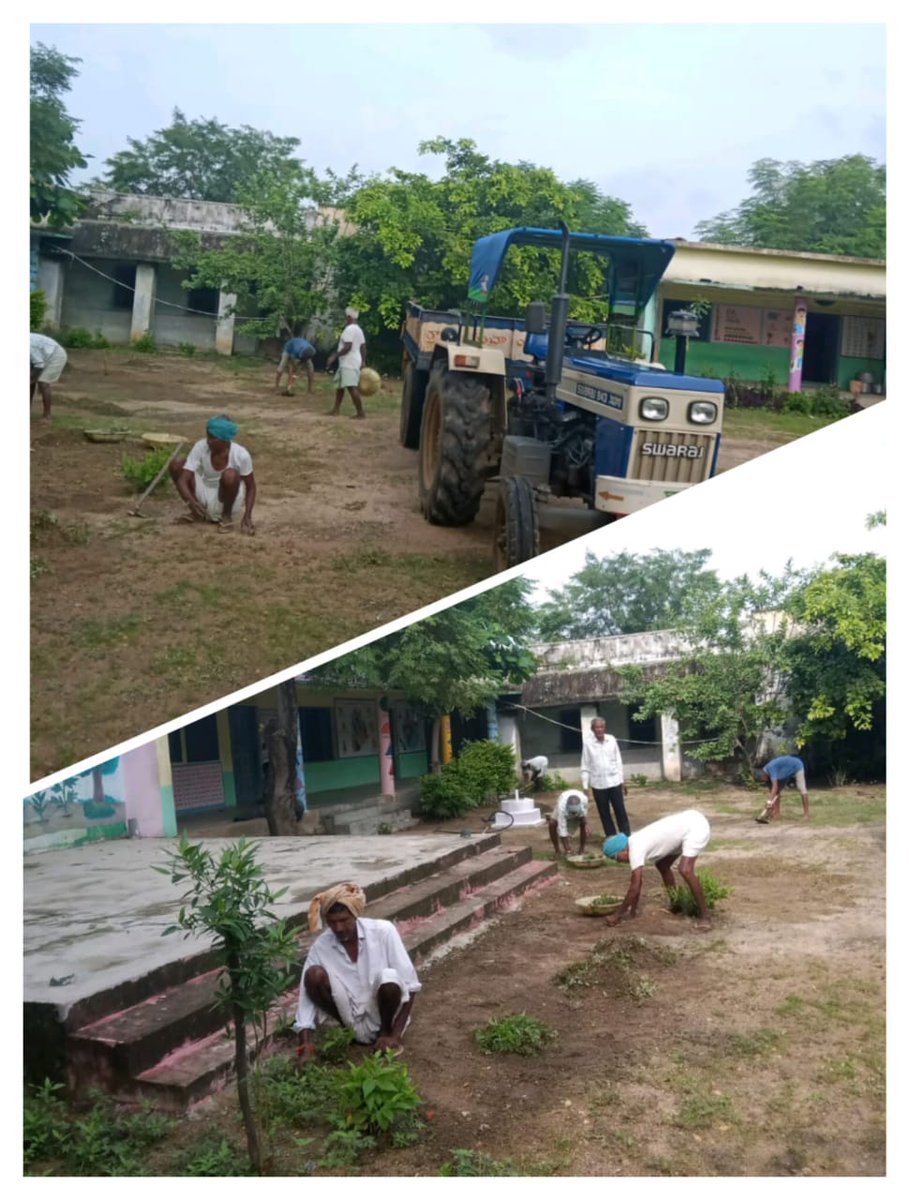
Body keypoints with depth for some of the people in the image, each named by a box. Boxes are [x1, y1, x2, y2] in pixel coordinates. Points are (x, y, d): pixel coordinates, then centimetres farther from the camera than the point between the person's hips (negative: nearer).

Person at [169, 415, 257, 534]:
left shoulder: (241, 455, -24)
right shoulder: (200, 447, -20)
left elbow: (250, 487, -11)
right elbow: (183, 480, -24)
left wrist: (247, 517, -24)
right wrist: (191, 501, -44)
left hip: (226, 498, -3)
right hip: (204, 497, 3)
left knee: (230, 475, -35)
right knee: (176, 464, -17)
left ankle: (226, 515, -7)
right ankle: (197, 512, 0)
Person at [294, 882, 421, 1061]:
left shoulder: (383, 931, -16)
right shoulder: (320, 947, -10)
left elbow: (410, 984, -14)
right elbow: (307, 997, -12)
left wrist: (395, 1035, -20)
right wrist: (306, 1044, -27)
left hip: (382, 1016, -1)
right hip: (351, 1024, 2)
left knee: (389, 978, -33)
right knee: (314, 975, -22)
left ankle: (385, 1031, -3)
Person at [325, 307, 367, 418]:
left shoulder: (349, 329, -14)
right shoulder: (358, 330, 17)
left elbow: (347, 347, -23)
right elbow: (363, 347, 17)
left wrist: (334, 356, -20)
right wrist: (363, 362, 20)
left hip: (348, 363, -11)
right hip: (353, 362, 11)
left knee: (352, 387, -14)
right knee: (339, 385, 16)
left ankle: (360, 412, -16)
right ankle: (336, 409, 19)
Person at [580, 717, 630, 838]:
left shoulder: (612, 740, 0)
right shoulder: (588, 743, -7)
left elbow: (618, 761, 7)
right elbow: (585, 767, -2)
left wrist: (623, 781, 8)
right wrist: (585, 786, -5)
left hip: (614, 782, 1)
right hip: (598, 785, -1)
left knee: (621, 811, 4)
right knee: (604, 814, 7)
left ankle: (626, 837, 10)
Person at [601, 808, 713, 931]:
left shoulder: (636, 849, -22)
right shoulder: (635, 844, 4)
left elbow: (634, 887, -21)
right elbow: (637, 881, 14)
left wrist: (618, 915, -13)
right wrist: (633, 910, 18)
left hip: (696, 825, -10)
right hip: (686, 823, 10)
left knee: (685, 870, -23)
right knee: (662, 865, 17)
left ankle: (705, 915, -12)